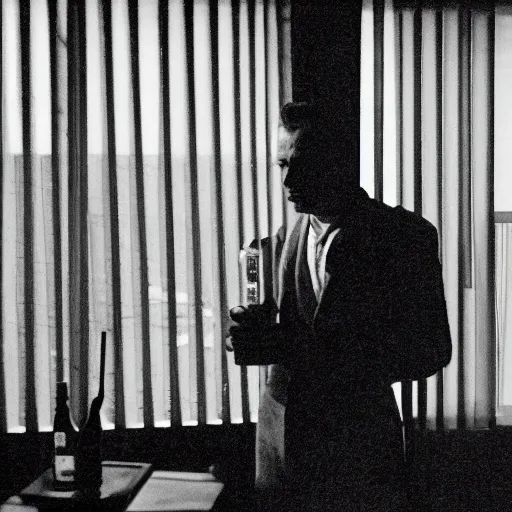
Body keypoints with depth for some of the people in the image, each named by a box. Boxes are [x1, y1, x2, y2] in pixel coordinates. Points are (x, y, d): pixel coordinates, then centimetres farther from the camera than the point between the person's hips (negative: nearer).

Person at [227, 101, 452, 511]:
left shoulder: (404, 234, -11)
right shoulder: (287, 237, 7)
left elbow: (431, 351, -15)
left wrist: (299, 351, -23)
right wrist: (258, 334, -11)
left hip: (358, 443, -5)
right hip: (281, 430, 5)